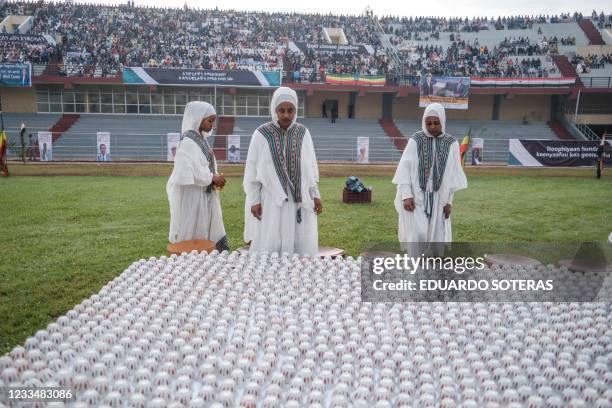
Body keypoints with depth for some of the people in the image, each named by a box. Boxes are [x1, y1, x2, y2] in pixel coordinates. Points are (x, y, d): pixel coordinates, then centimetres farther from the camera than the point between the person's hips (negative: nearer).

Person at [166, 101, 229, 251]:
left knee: (205, 233, 13)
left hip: (205, 196, 9)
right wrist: (213, 178, -14)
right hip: (192, 197, -9)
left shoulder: (202, 139, 11)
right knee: (193, 236, 1)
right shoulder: (188, 142, -16)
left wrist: (215, 178, -2)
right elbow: (188, 173, -23)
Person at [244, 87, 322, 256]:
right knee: (269, 245, -4)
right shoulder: (261, 134, -6)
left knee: (302, 246, 2)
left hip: (300, 198, 3)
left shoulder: (303, 133, 2)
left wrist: (315, 195, 2)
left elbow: (311, 166, 8)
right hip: (271, 199, -2)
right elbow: (252, 169, -2)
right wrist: (254, 200, -7)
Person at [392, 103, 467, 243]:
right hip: (416, 196, -2)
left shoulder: (451, 143, 0)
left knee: (435, 236, 7)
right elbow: (404, 168, -6)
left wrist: (449, 201, 1)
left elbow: (453, 174, 3)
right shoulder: (415, 141, -5)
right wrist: (406, 195, -15)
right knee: (417, 235, -12)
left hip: (438, 199, 2)